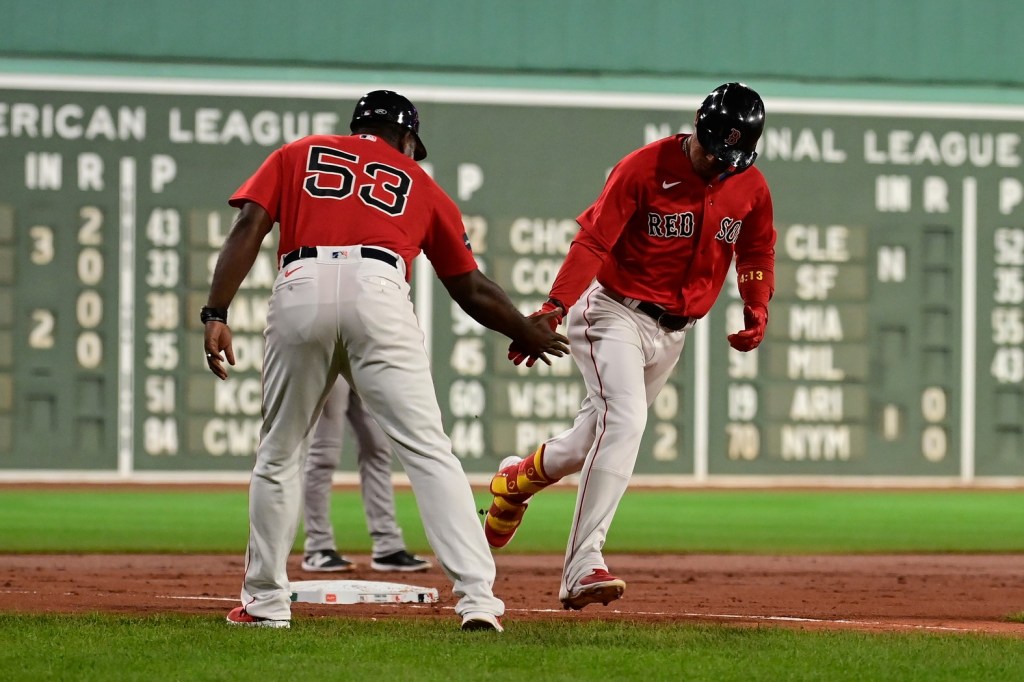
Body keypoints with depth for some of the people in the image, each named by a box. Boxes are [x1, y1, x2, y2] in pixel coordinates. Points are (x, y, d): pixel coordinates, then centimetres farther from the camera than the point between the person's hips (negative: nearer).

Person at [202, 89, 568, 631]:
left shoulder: (297, 155, 28)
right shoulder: (419, 183, 28)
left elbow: (248, 229, 10)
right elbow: (471, 290, 28)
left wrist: (216, 313, 3)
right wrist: (529, 334, 43)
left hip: (300, 291, 1)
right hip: (378, 291, -1)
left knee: (279, 453, 16)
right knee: (427, 450, -4)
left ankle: (265, 602, 18)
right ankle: (477, 596, -15)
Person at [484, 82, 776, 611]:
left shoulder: (750, 187, 0)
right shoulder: (645, 167, -17)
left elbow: (756, 254, 16)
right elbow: (593, 239, -23)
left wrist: (757, 310, -3)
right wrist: (555, 306, -37)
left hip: (674, 330, 6)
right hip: (617, 312, -6)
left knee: (603, 434, 12)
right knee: (623, 421, -25)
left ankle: (517, 479, 42)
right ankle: (583, 568, -29)